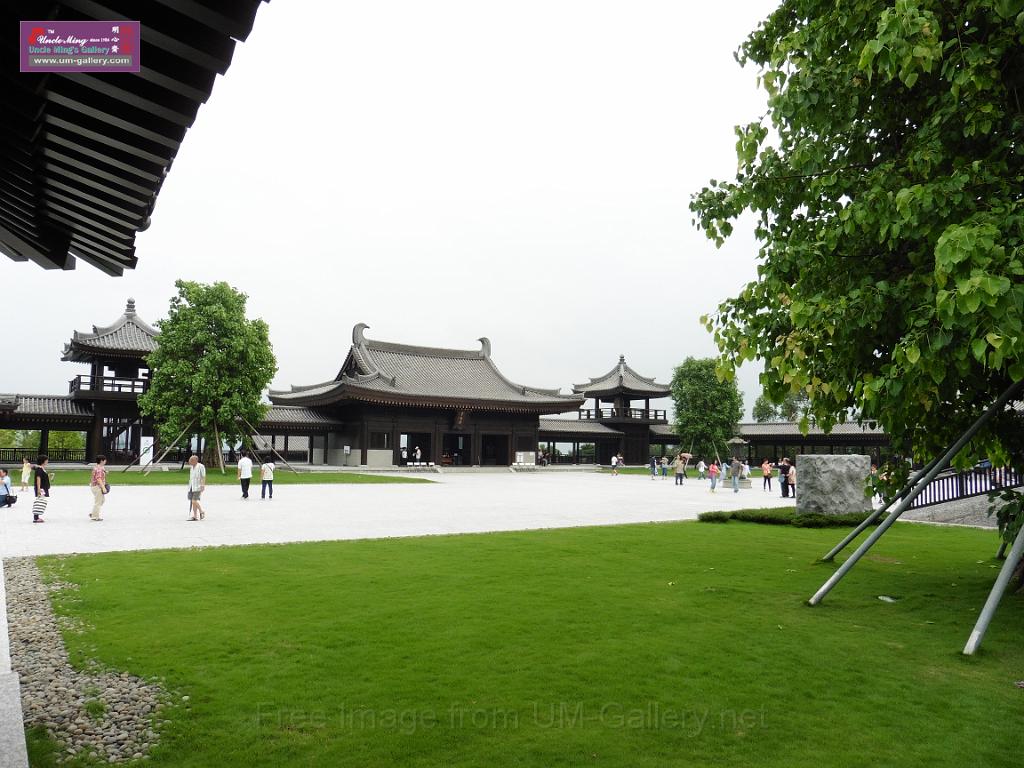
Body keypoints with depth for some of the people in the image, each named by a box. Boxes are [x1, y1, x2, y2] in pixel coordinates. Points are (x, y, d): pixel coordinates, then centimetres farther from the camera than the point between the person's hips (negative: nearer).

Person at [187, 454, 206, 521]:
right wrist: (189, 487, 21)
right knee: (193, 502, 5)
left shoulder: (201, 466, -9)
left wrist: (203, 485, -20)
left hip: (198, 487, -8)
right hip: (192, 487, 8)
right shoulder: (192, 467, 16)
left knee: (194, 501, -14)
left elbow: (203, 477, -12)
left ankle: (202, 512, 6)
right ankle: (195, 516, 9)